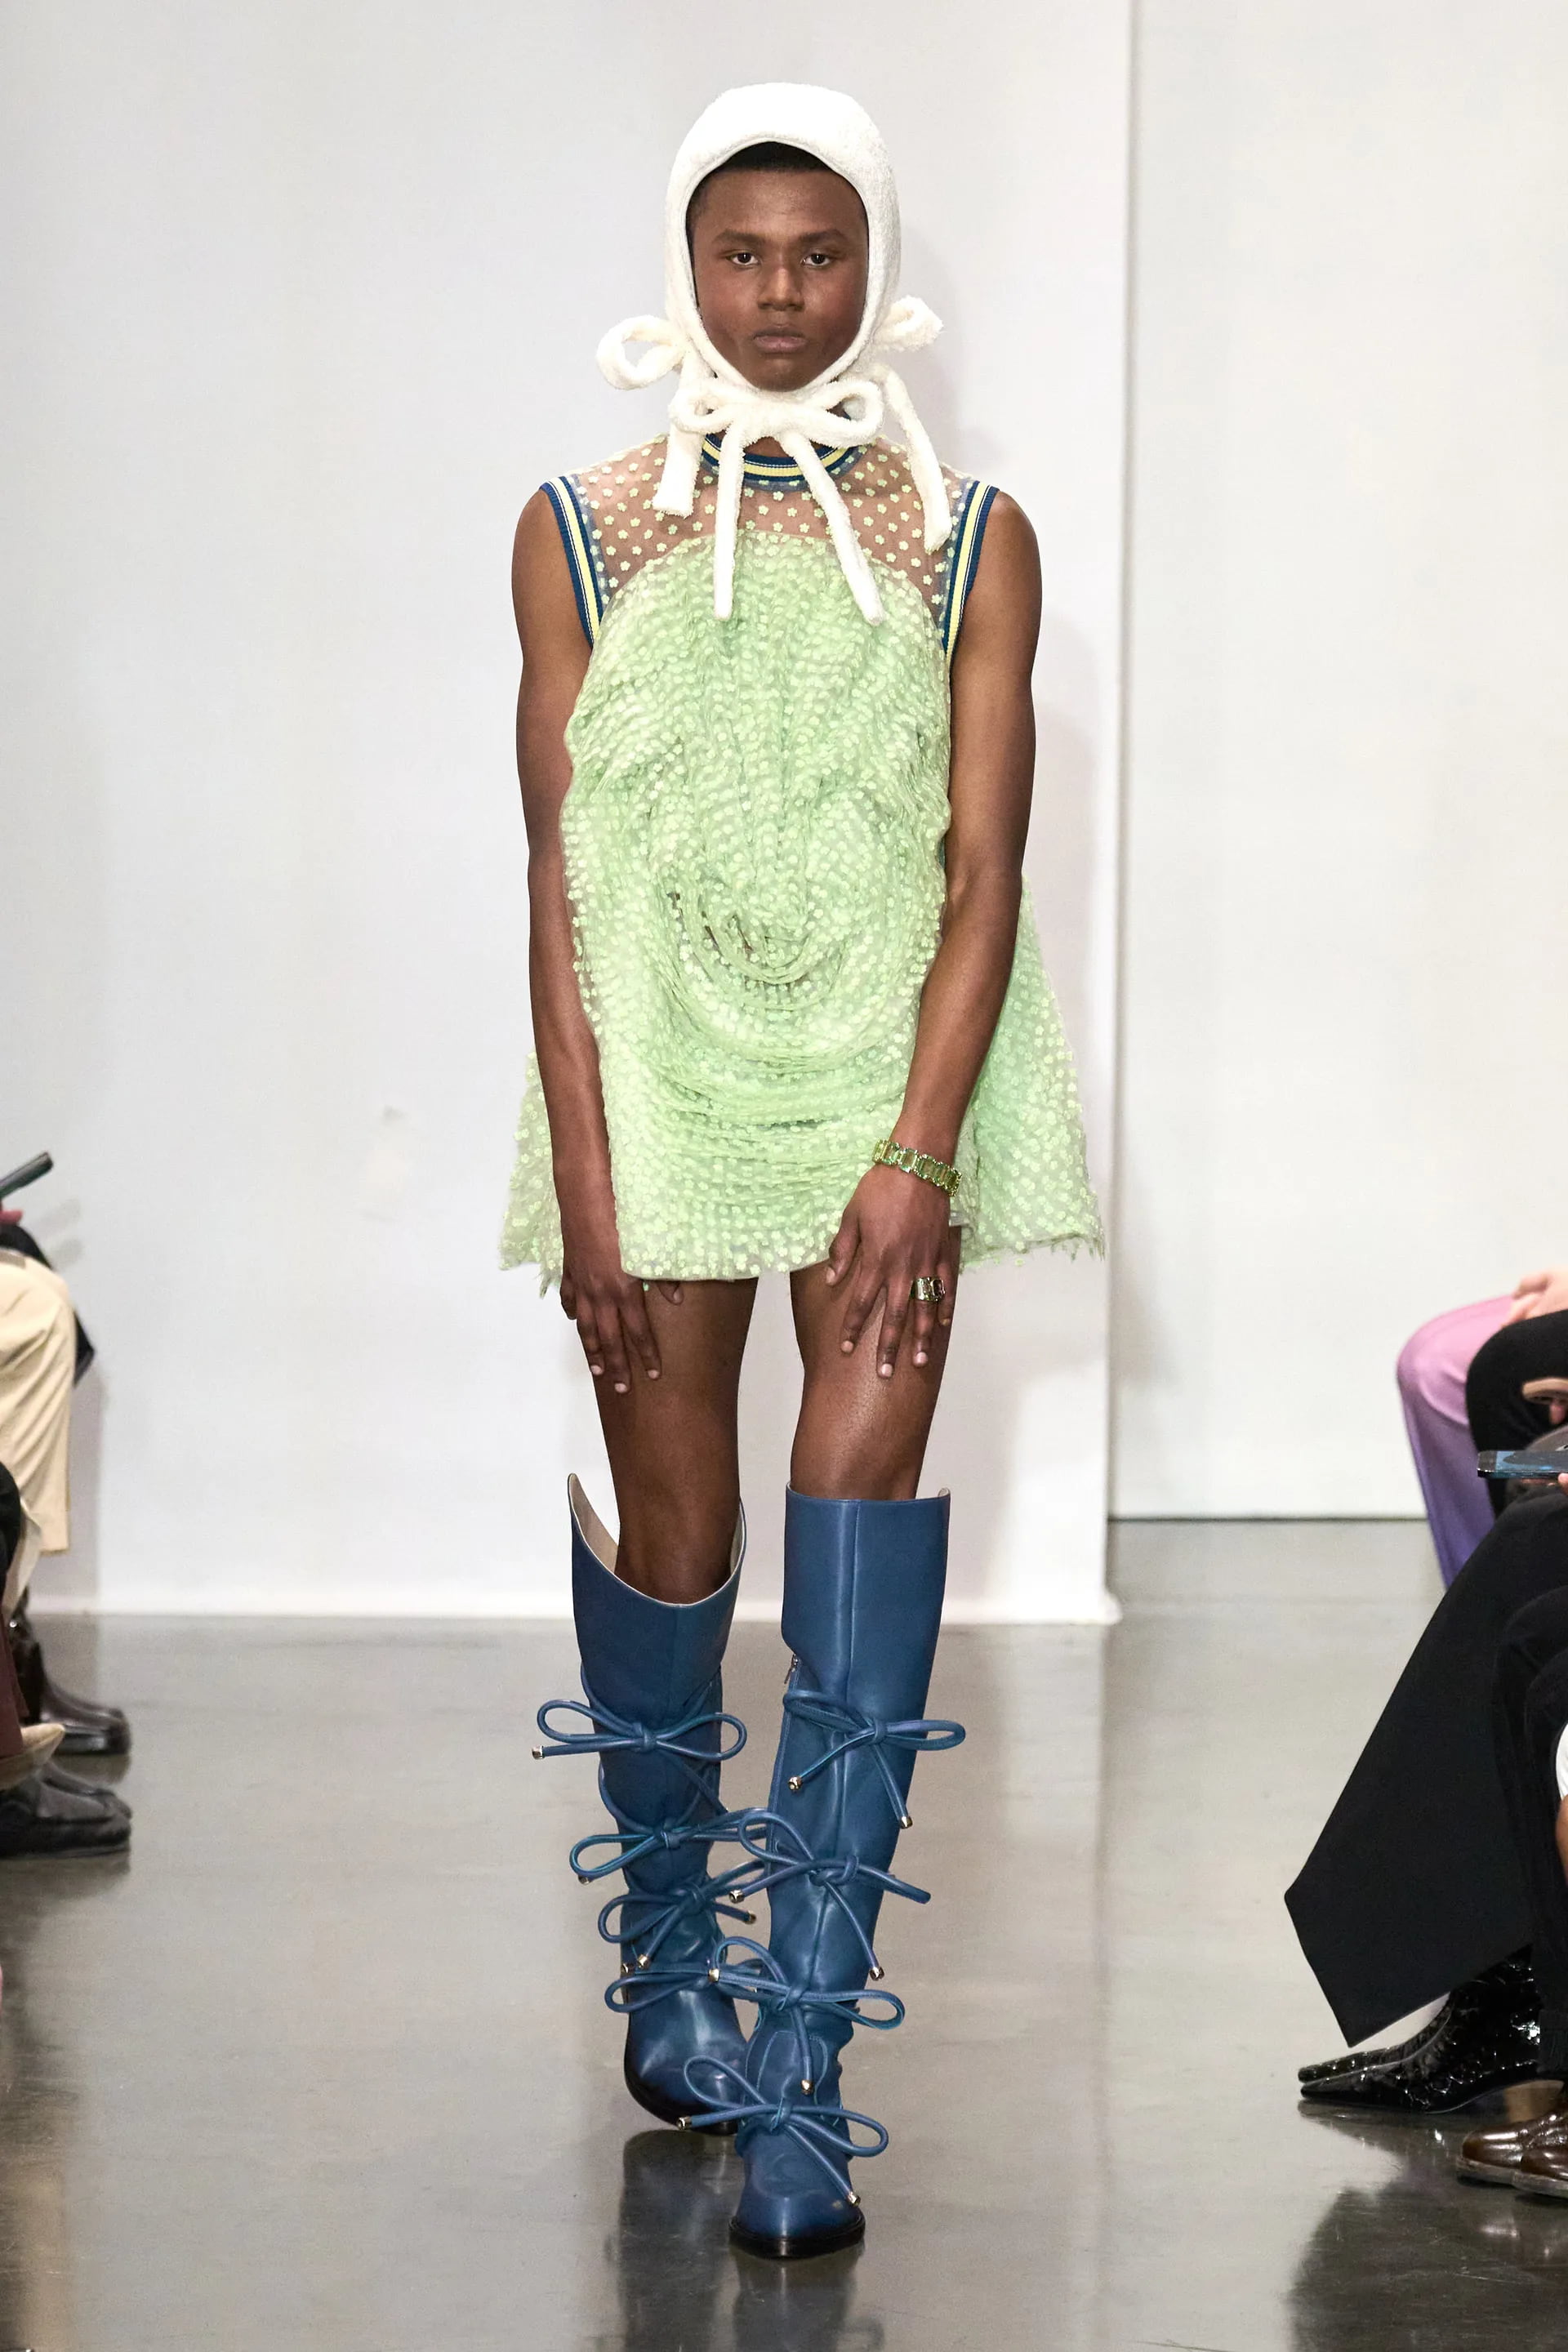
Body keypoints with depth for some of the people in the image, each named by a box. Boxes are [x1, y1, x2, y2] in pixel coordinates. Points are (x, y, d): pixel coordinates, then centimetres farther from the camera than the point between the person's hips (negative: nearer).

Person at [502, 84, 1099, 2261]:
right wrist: (582, 1181, -7)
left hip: (895, 1078, 0)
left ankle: (799, 2073, -11)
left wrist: (916, 1158, -13)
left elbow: (983, 875, -2)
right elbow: (562, 878, 0)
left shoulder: (968, 538, 3)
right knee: (671, 1543, 6)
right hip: (662, 1085, 1)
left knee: (860, 1525, -11)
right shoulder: (583, 531, 4)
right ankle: (671, 1959, 31)